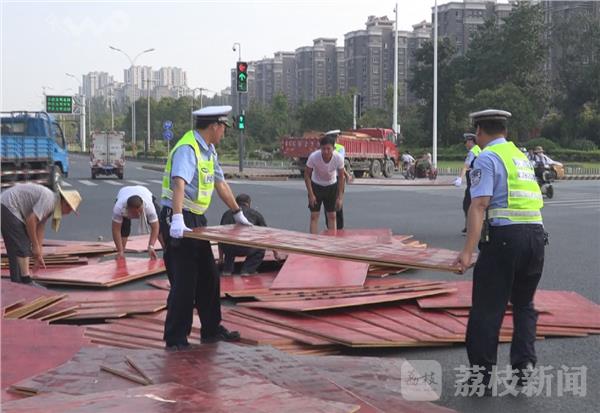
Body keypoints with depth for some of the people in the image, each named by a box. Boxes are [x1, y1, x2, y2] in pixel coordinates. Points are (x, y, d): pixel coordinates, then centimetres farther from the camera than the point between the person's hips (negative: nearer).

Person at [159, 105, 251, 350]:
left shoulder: (209, 150, 12)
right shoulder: (187, 149, -20)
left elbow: (220, 184, 23)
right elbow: (179, 184, -35)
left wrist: (238, 214, 27)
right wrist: (177, 219, -48)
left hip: (197, 220, 10)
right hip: (179, 221, -10)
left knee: (209, 277, 15)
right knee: (184, 282, -7)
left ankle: (211, 330, 27)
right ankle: (175, 339, 2)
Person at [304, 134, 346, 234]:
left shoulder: (338, 158, -26)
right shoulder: (313, 157, -29)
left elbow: (341, 177, -11)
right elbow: (307, 175, -15)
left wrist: (340, 197, -12)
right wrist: (311, 195, -17)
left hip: (332, 186, 1)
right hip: (316, 186, -1)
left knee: (332, 216, 3)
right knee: (314, 216, -5)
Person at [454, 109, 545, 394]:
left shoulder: (487, 158, -3)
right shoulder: (521, 156, 21)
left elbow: (479, 205, -15)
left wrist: (468, 251, -21)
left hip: (505, 235, -7)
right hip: (536, 234, 8)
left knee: (487, 308, 1)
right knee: (524, 305, 21)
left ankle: (481, 372, 6)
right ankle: (524, 363, 12)